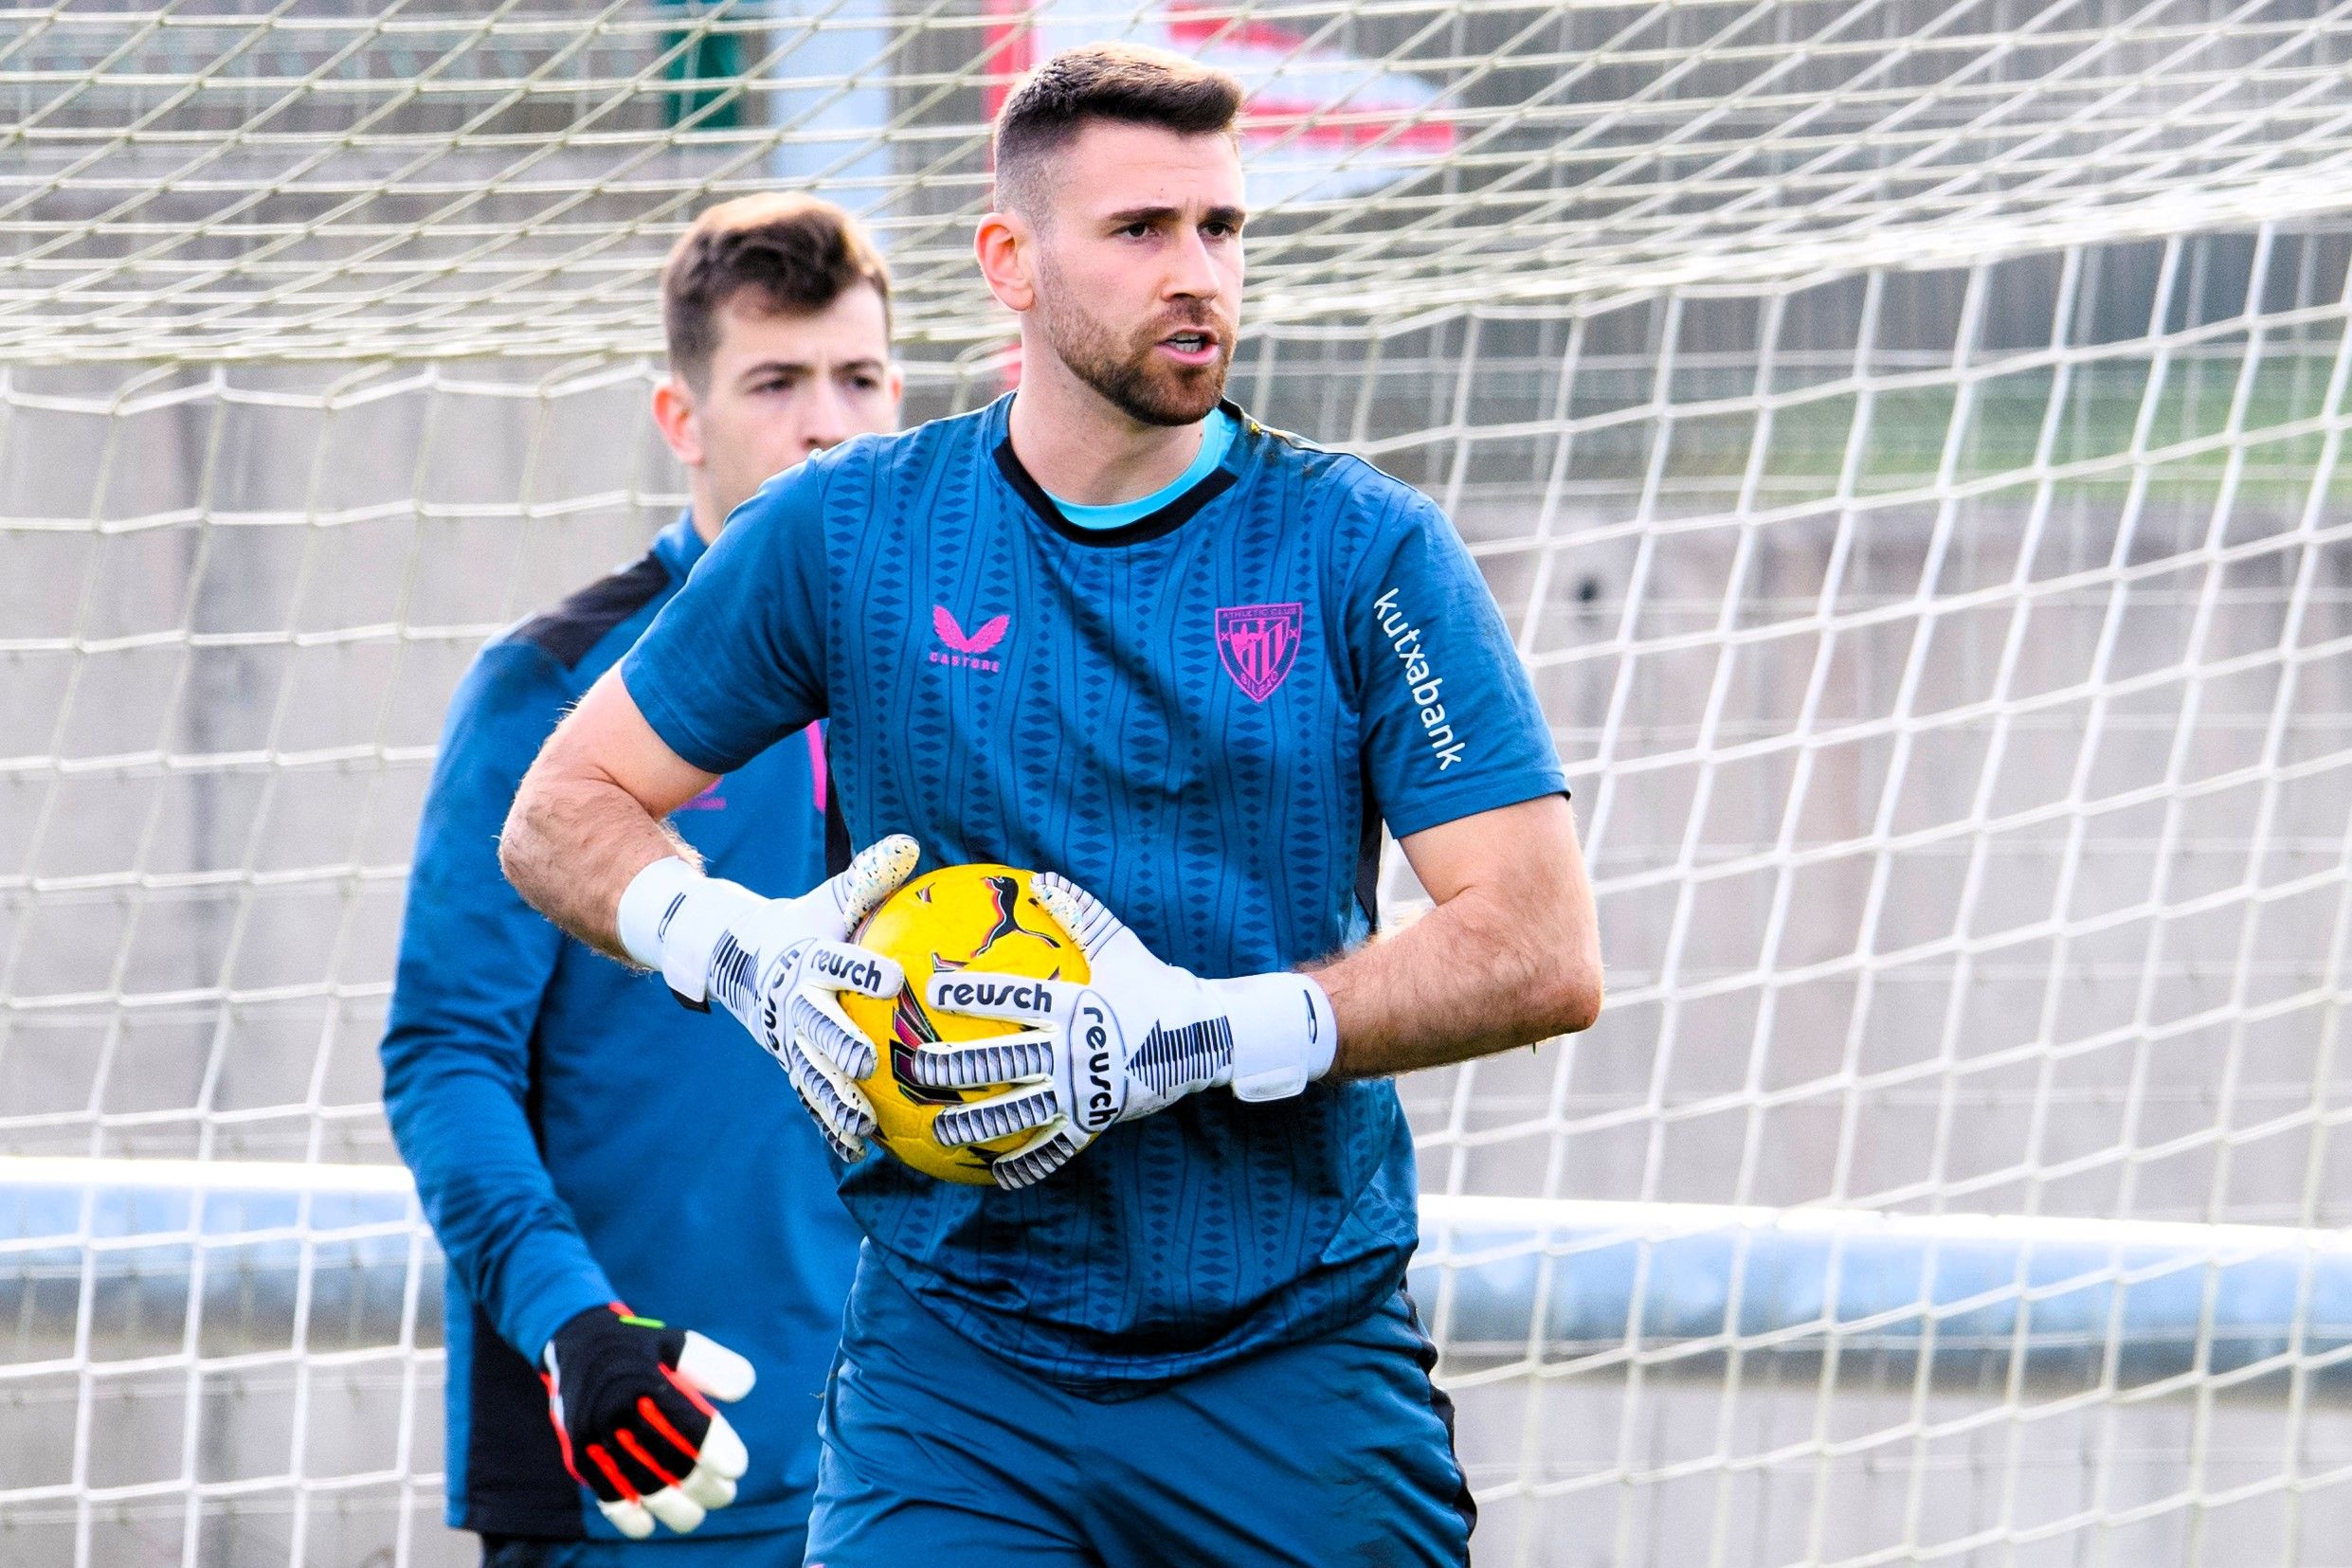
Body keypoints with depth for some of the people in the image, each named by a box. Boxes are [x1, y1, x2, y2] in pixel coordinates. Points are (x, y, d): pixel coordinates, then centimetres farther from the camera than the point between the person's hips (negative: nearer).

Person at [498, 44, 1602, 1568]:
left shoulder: (1368, 552, -1)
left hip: (1301, 1369, 0)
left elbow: (1543, 955, -7)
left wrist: (1193, 1036, -18)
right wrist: (742, 951, -10)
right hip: (956, 1358, 0)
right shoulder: (850, 532, 3)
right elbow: (562, 812, 11)